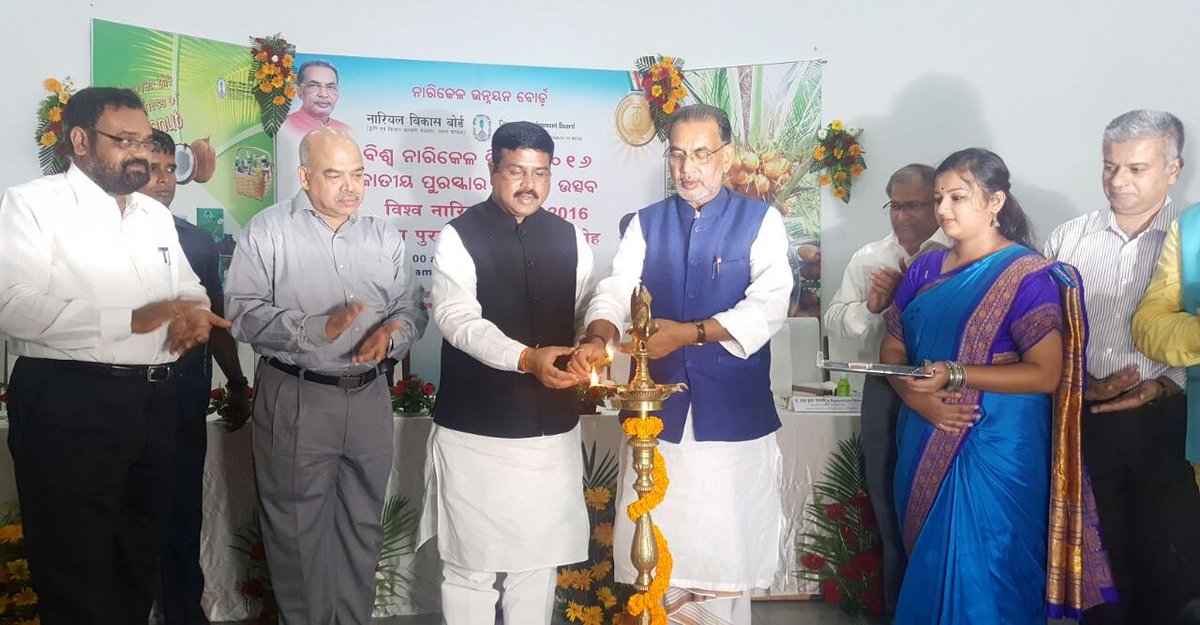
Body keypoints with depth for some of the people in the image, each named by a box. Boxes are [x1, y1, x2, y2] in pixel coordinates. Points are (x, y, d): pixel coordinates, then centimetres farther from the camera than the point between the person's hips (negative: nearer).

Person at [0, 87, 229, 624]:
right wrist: (133, 319, -23)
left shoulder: (156, 214, 16)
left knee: (142, 559, 17)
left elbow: (189, 289, 21)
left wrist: (193, 314, -4)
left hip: (154, 401, 7)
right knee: (76, 570, 4)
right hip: (68, 404, -6)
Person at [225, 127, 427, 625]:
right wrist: (317, 328, -23)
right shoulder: (268, 230, -3)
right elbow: (243, 312, -11)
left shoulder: (384, 235, 10)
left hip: (369, 397, 4)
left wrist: (391, 336, -15)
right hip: (295, 400, -4)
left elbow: (411, 309, 7)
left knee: (362, 525, 14)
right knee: (297, 528, 7)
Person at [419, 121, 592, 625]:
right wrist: (527, 358, -32)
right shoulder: (460, 236, -6)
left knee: (539, 560, 15)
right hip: (476, 433, -4)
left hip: (552, 430, 4)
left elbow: (586, 314, 10)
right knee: (469, 564, 7)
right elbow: (457, 319, -18)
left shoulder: (569, 239, 8)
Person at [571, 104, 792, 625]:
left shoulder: (760, 221, 0)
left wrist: (690, 333, -23)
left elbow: (768, 306, -12)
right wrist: (598, 338, -26)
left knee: (727, 552, 6)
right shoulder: (646, 224, 9)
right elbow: (615, 291, -4)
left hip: (734, 412, -2)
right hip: (659, 411, 3)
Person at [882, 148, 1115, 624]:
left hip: (995, 450, -5)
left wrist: (955, 376, -22)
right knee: (926, 564, 15)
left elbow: (1046, 373, -14)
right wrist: (917, 398, -10)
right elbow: (892, 347, 9)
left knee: (982, 577, -1)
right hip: (924, 444, 6)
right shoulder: (925, 269, 8)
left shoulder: (1027, 275, -9)